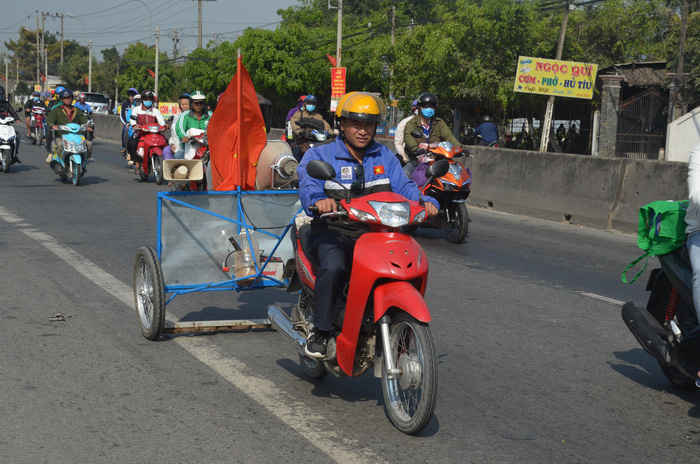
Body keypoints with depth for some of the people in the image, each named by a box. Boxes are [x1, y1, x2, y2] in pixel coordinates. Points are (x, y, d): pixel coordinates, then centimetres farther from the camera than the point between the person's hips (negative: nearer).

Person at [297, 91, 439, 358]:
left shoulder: (385, 157, 17)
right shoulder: (319, 155, 4)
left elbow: (403, 186, 6)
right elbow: (308, 185, -14)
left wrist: (425, 202, -16)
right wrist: (319, 200, -39)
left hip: (375, 233, 4)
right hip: (333, 232, -4)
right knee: (334, 267, -34)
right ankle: (320, 332, -18)